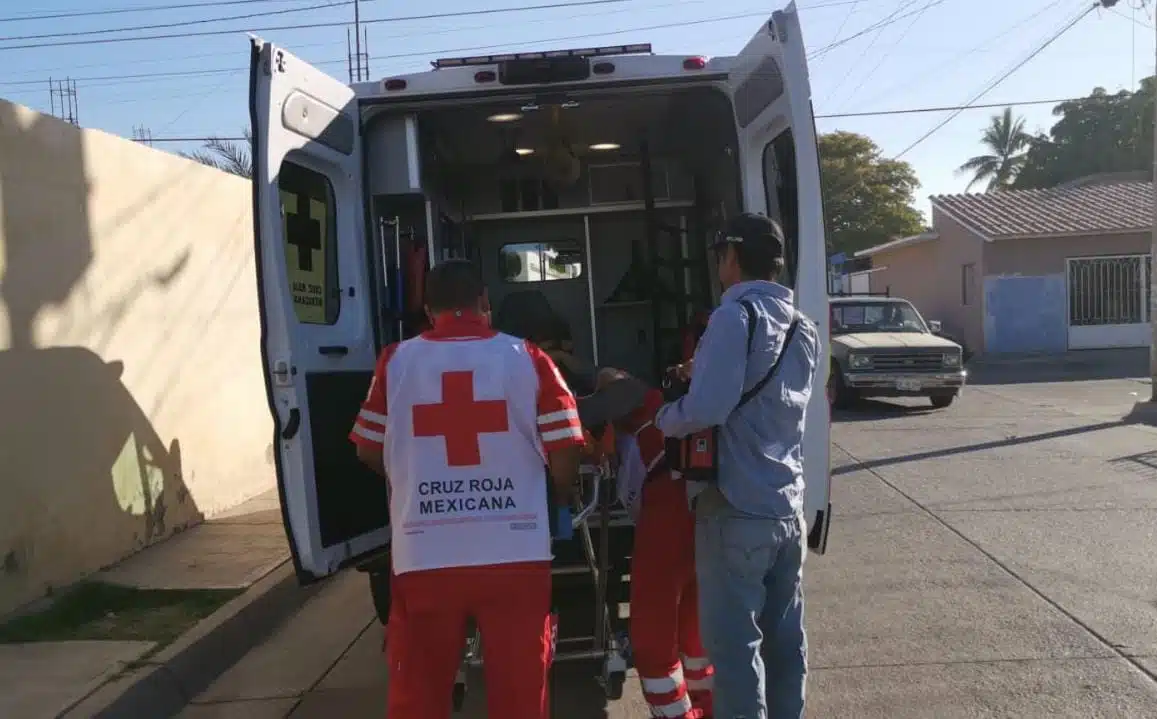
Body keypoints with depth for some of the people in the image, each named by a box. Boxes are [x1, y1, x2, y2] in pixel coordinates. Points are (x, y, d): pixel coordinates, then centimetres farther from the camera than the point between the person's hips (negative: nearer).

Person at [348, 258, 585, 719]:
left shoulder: (395, 362, 1)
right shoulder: (527, 359, -1)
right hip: (514, 554, 0)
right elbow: (565, 453, -3)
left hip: (424, 557, 1)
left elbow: (368, 449, 9)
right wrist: (560, 499, 18)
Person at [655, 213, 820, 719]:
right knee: (785, 637, 15)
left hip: (738, 509, -8)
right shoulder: (802, 328, 13)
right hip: (788, 506, 8)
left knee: (734, 643, 1)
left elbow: (706, 410, -21)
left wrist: (661, 419, -3)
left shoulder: (735, 316, -12)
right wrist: (704, 373, 22)